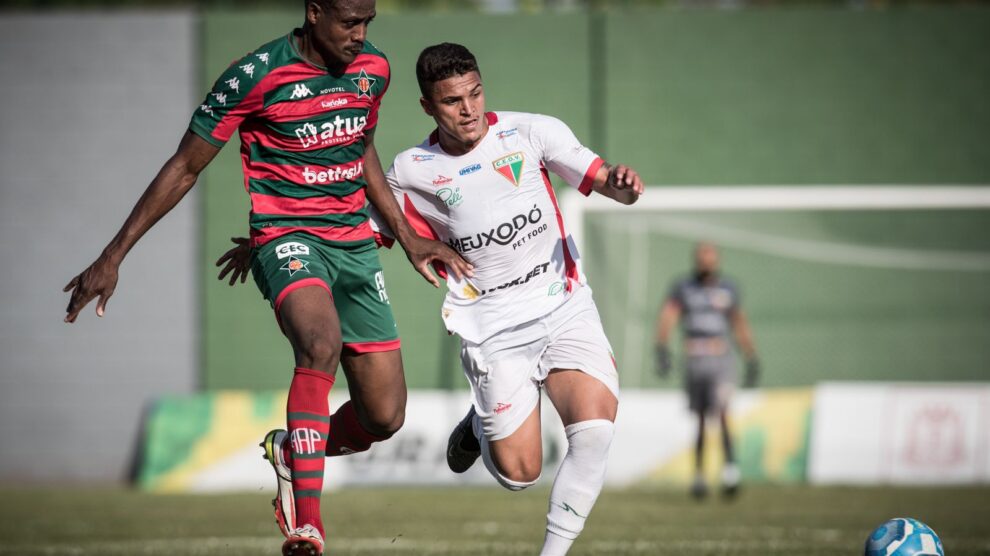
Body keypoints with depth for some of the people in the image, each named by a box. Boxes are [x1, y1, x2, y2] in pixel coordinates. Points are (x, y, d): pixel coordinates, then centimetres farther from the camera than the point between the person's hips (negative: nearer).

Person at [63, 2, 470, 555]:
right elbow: (184, 169, -6)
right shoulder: (257, 74, -14)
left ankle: (292, 449, 33)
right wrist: (113, 257, -8)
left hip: (355, 243, 6)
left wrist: (408, 237, 24)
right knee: (321, 343, -37)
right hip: (286, 236, -6)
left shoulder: (373, 67, 3)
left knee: (384, 418, 1)